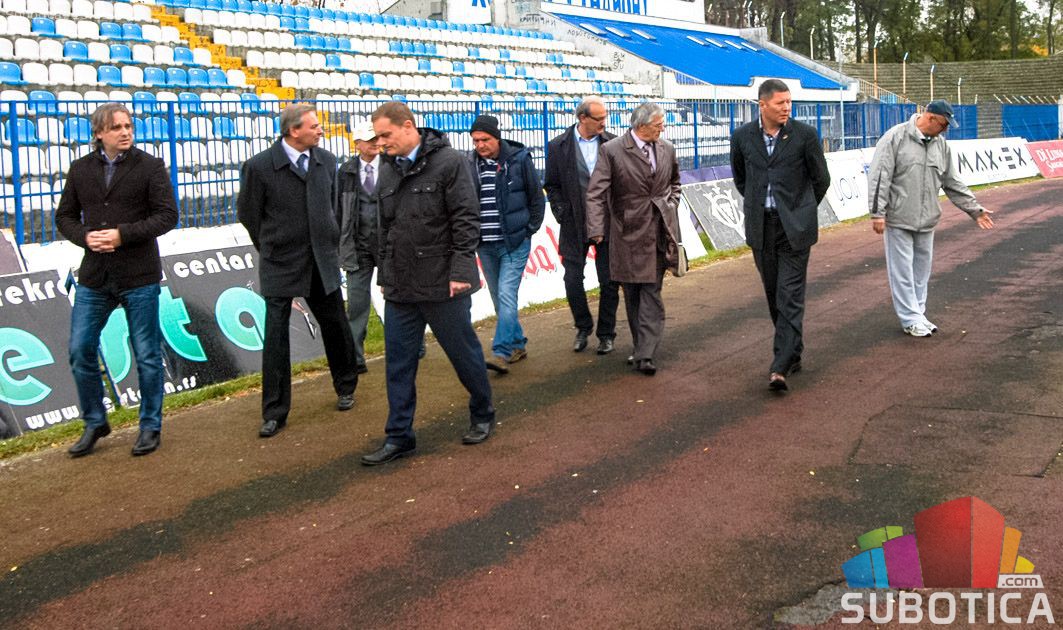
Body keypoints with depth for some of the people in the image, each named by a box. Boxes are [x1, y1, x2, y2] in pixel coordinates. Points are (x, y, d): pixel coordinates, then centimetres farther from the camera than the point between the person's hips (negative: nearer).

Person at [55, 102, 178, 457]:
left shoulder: (150, 167, -2)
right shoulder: (81, 169, 8)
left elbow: (167, 215, -8)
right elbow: (65, 216, 12)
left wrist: (123, 234, -18)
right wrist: (85, 237, -9)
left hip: (139, 276, -3)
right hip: (94, 276, 4)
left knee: (147, 355, 4)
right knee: (81, 351, 4)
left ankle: (151, 426, 19)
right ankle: (94, 423, 22)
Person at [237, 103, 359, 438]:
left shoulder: (327, 161, 4)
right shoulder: (259, 166, -10)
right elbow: (247, 213, 1)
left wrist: (329, 244, 13)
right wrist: (273, 247, 9)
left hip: (322, 262, 4)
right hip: (280, 265, -3)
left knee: (336, 328, 12)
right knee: (276, 338, -1)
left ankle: (346, 388, 35)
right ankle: (275, 412, 10)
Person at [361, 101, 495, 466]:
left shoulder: (448, 162, -8)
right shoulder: (388, 170, 11)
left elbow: (466, 219, -12)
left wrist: (461, 270, -17)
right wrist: (384, 276, 17)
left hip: (443, 284, -6)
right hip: (400, 287, 6)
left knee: (464, 353, 8)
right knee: (399, 363, 6)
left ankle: (482, 416, 30)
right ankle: (399, 436, 16)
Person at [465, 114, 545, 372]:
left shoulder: (519, 159, -5)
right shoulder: (468, 163, 2)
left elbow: (537, 198, 3)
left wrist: (529, 229, 0)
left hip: (514, 243, -4)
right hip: (485, 245, 4)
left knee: (506, 295, -13)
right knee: (500, 300, 12)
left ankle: (501, 352, -12)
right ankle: (518, 345, 27)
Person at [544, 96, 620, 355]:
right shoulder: (558, 146, -1)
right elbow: (552, 185, 4)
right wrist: (562, 213, -7)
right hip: (575, 226, 0)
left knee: (609, 282, 5)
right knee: (573, 280, 2)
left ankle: (606, 333, 20)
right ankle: (583, 328, 25)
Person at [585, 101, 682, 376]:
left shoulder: (666, 149, 6)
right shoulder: (612, 150, -8)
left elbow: (674, 181, 26)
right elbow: (596, 193, -11)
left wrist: (671, 204, 10)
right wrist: (596, 229, -20)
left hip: (659, 230, 2)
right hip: (629, 232, -2)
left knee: (651, 292, -4)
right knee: (632, 294, 7)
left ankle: (645, 354, -6)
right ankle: (643, 348, 21)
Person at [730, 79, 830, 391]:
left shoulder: (805, 135, -6)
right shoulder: (743, 136, 2)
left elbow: (821, 179, 5)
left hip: (794, 226, -3)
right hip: (760, 226, 4)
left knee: (790, 295, -8)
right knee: (774, 294, 12)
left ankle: (780, 367, -11)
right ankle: (793, 353, 28)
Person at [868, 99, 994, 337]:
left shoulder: (940, 144, 10)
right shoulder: (895, 138, -9)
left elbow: (952, 183, 17)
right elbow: (879, 177, -12)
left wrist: (975, 209, 15)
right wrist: (878, 213, -16)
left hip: (926, 220, 6)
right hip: (898, 219, -6)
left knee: (922, 269, 11)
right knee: (903, 270, -1)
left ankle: (918, 314, 23)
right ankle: (911, 319, 7)